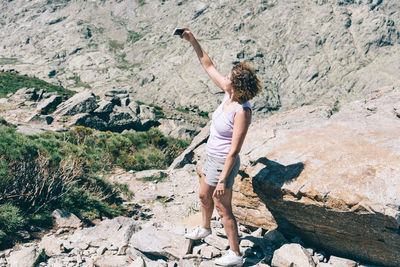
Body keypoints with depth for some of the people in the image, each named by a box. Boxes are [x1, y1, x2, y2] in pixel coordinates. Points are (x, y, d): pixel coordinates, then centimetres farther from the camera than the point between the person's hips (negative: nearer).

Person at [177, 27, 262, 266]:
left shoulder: (242, 112, -29)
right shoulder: (230, 94, -6)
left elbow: (234, 150, -27)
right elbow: (208, 66, 5)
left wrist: (223, 179, -24)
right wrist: (194, 42, 3)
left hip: (224, 163, -9)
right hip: (212, 158, 9)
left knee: (223, 209, 5)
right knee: (204, 196, 29)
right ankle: (205, 228, 56)